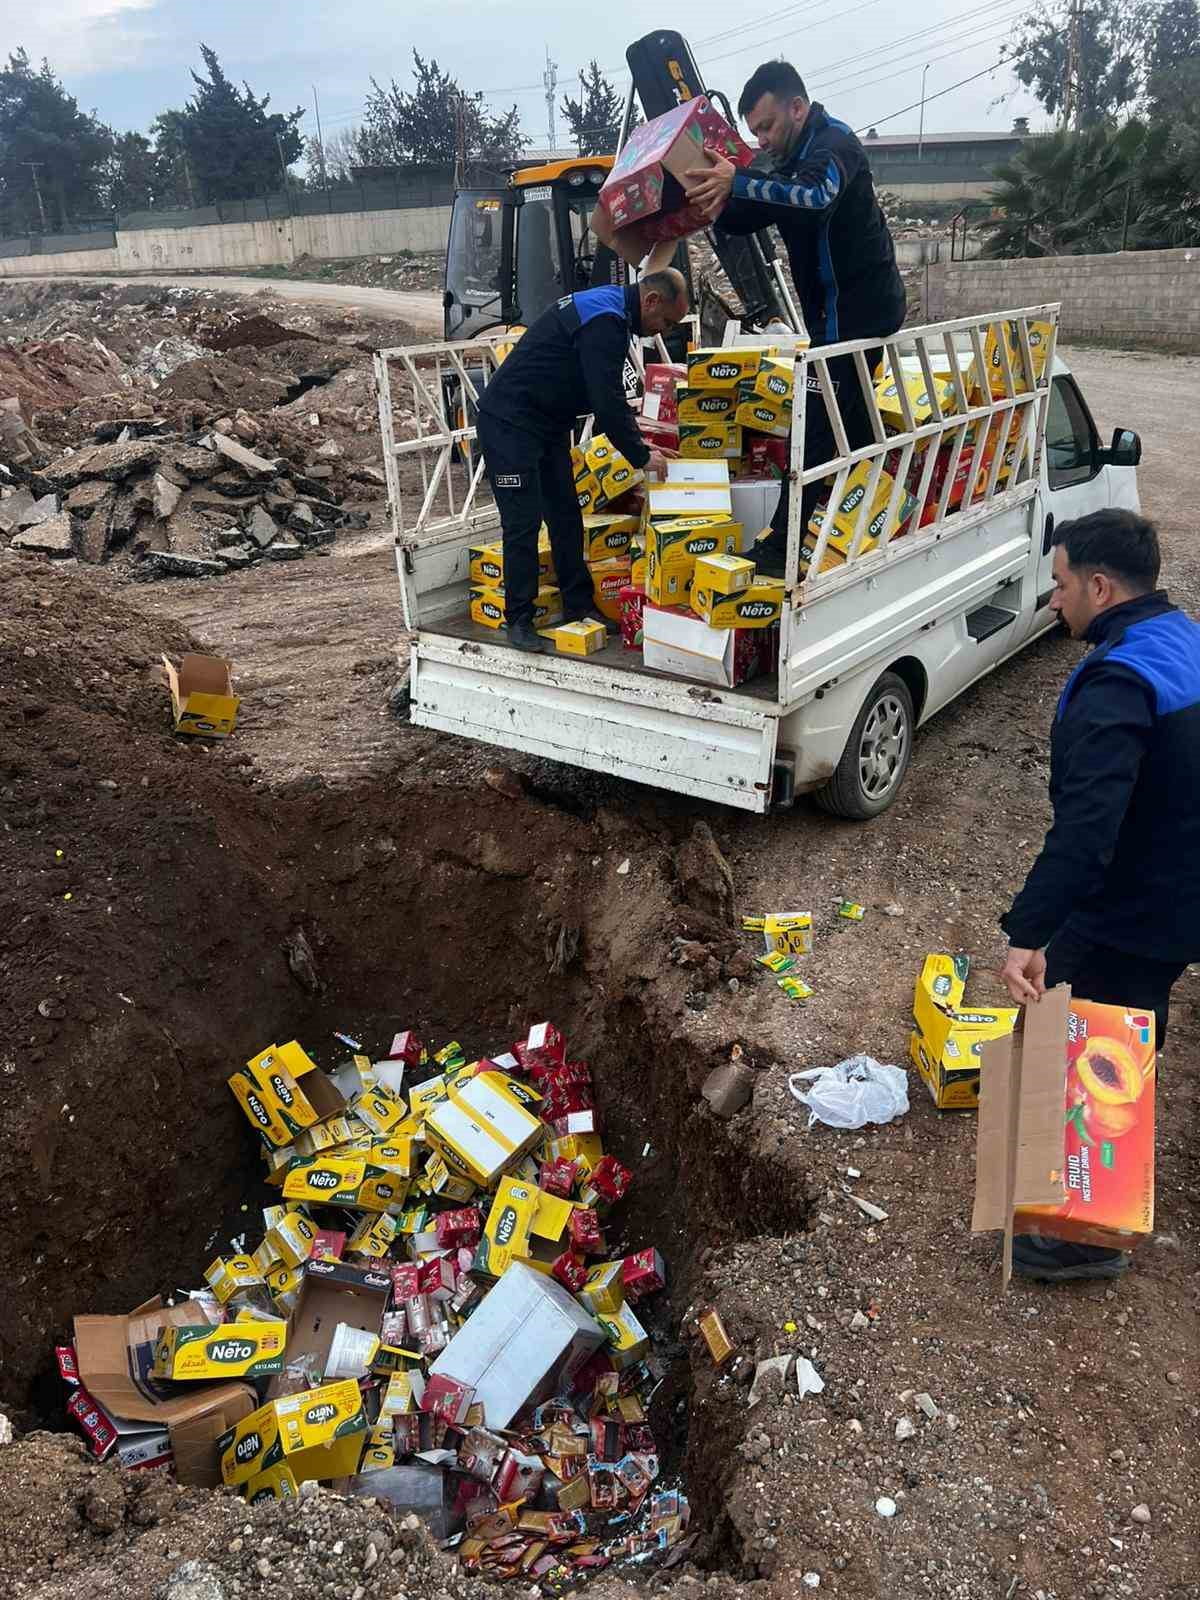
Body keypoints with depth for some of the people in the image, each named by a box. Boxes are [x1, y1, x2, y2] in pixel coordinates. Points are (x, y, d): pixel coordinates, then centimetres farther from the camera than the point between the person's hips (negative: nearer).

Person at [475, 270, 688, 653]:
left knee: (566, 517, 11)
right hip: (509, 423, -10)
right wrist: (641, 456, -15)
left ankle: (578, 606, 18)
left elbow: (610, 395, 19)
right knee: (523, 523, -7)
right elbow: (608, 402, -25)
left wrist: (639, 445, 11)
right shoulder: (604, 320, -22)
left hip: (548, 424, 10)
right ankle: (519, 619, 1)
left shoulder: (608, 311, 11)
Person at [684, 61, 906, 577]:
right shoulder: (794, 156, 15)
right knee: (851, 424, 17)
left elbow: (816, 197, -39)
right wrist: (718, 203, -9)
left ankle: (782, 549, -11)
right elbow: (747, 218, 12)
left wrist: (738, 184, -47)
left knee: (816, 429, -12)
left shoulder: (833, 144, -17)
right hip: (846, 307, 11)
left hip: (856, 309, -11)